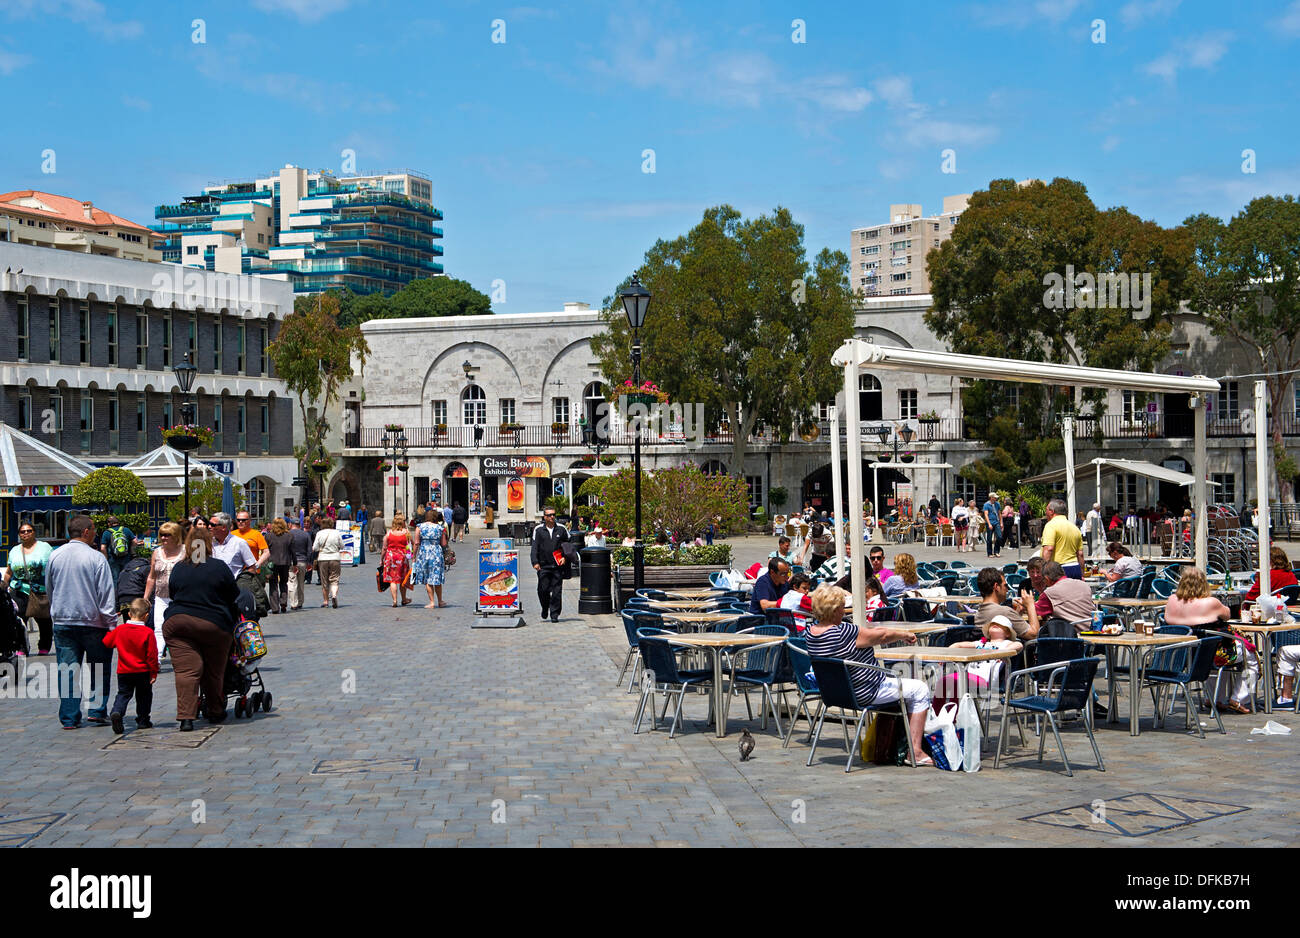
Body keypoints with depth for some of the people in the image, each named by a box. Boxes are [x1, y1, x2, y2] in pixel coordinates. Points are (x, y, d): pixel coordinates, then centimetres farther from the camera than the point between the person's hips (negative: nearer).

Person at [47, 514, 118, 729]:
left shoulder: (55, 556, 4)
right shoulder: (96, 558, -10)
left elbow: (49, 590, 16)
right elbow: (107, 595, -10)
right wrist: (111, 624, -6)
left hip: (62, 621, 4)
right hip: (92, 622, -4)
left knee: (67, 670, 6)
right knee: (99, 669, 10)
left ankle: (69, 718, 6)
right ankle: (97, 711, 5)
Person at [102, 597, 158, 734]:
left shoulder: (119, 630, -4)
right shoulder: (148, 632, -13)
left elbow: (106, 643, 10)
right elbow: (152, 655, -11)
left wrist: (109, 630, 29)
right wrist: (154, 672, -2)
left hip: (123, 672, 2)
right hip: (142, 672, -2)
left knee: (123, 694, 9)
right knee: (144, 696, 15)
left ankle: (116, 712, -17)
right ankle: (143, 720, 20)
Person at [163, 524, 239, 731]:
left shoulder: (178, 569, 6)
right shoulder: (220, 567, -1)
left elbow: (173, 594, 17)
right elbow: (234, 597, 6)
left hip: (177, 621, 1)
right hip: (214, 625, -1)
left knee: (185, 670, -4)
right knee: (213, 672, 12)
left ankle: (186, 717, -16)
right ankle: (215, 712, 26)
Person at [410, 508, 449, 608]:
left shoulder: (419, 528, -1)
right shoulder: (440, 528, 1)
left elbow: (416, 544, -5)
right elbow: (444, 544, 1)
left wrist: (414, 557, 0)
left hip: (423, 554, -1)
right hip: (437, 554, 1)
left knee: (427, 579, 6)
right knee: (436, 578, 11)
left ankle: (432, 602, 3)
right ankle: (440, 602, 18)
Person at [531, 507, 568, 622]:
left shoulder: (561, 529, 6)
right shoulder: (538, 530, 3)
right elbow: (534, 547, -2)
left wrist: (565, 557, 2)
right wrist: (535, 562, -12)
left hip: (558, 565, 1)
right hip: (543, 566, -1)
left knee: (557, 591, -2)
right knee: (543, 590, -2)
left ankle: (554, 614, 5)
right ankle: (545, 607, 26)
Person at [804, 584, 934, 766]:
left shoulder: (810, 632, -5)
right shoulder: (844, 632, -30)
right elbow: (884, 636, -15)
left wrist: (874, 632, 15)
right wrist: (905, 635, 2)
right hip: (864, 694, -9)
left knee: (895, 681, 31)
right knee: (920, 690, 8)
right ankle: (915, 752, 7)